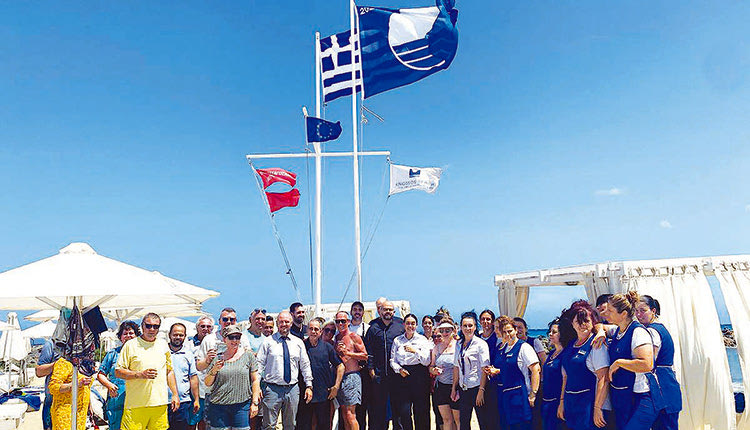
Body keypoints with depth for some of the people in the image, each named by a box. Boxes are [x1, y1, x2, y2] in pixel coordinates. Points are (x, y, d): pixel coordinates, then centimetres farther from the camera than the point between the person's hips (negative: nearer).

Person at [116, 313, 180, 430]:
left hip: (160, 403, 3)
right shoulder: (131, 345, 2)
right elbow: (118, 372, -1)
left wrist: (175, 394, 12)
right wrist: (140, 375, -14)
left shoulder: (163, 345, 14)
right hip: (135, 404, -3)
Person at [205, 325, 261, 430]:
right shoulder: (217, 358, 7)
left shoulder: (248, 355, 4)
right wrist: (214, 370, -9)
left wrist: (255, 403, -2)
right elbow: (207, 383, 9)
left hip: (242, 405, -1)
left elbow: (255, 380, 3)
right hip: (218, 405, 1)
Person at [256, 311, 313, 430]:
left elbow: (305, 365, 12)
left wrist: (309, 386, 7)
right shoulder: (268, 342, 1)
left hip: (293, 389, 3)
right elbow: (259, 365, -1)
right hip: (272, 389, -3)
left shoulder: (298, 342, 9)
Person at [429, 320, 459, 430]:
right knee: (446, 420, 7)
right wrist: (434, 370, -6)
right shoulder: (437, 348, 9)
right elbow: (431, 366, 17)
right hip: (440, 387, 4)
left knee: (458, 420, 1)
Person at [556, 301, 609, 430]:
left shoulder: (596, 344, -10)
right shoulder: (570, 344, 10)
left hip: (588, 404, -6)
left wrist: (597, 408, -20)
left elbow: (603, 379, -16)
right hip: (570, 404, 6)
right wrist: (562, 401, 13)